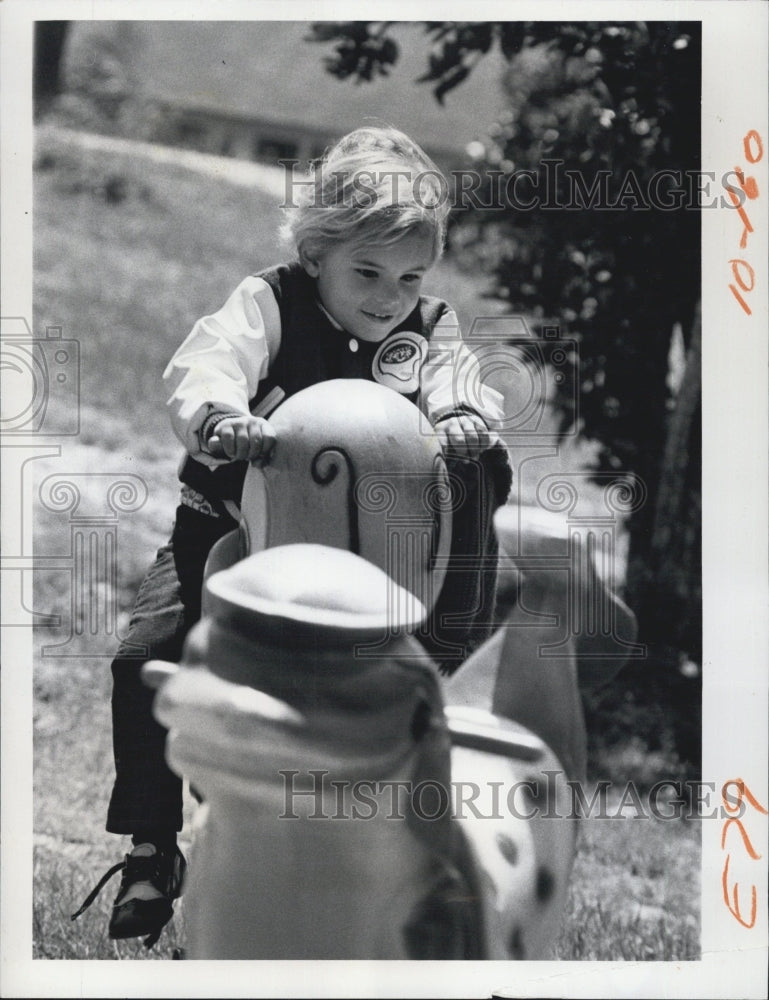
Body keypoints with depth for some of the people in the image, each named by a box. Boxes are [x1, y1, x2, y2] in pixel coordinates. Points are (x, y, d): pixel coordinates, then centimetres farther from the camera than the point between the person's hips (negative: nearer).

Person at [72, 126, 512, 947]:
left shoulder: (429, 328, 2)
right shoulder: (268, 302, -10)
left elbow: (457, 379, -15)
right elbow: (206, 362, -28)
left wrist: (463, 416, -41)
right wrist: (219, 416, -51)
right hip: (230, 521, -3)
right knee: (149, 653, -20)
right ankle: (150, 854, -7)